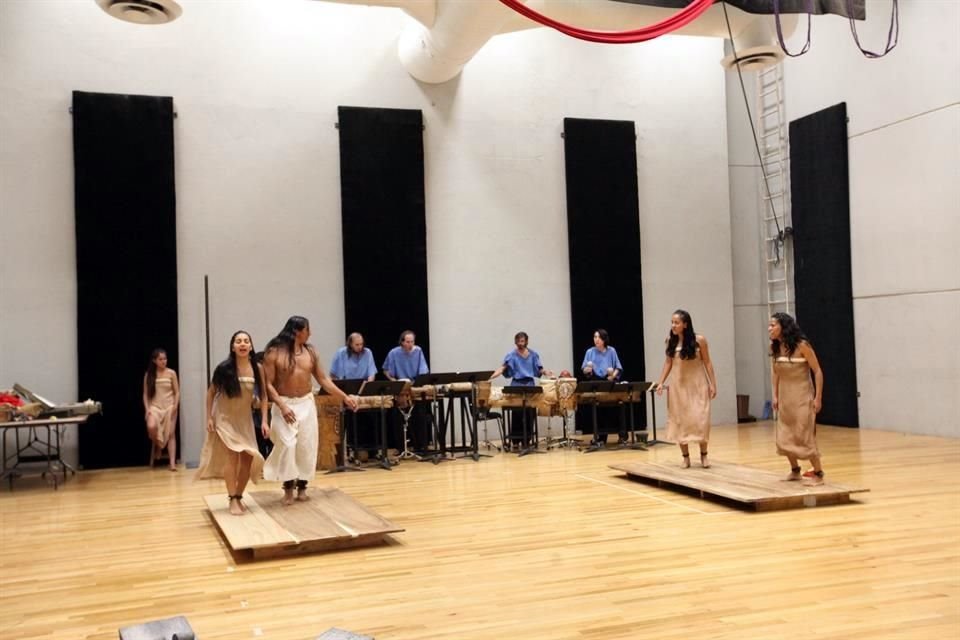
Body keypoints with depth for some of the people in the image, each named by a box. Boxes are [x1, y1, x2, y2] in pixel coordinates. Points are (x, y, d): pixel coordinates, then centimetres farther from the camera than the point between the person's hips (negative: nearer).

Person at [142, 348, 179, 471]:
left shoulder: (171, 373, 1)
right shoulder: (148, 374, 3)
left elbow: (177, 392, 3)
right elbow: (145, 394, 4)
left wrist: (175, 406, -10)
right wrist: (147, 409, -6)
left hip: (169, 407, 0)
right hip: (155, 406, 0)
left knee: (171, 434, -3)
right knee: (151, 427, -26)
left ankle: (172, 463, -4)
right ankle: (157, 447, 6)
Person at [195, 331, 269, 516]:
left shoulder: (257, 368, -11)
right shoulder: (224, 368, -17)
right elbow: (211, 392, -4)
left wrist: (264, 420, -8)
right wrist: (209, 417, -7)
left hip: (244, 419, 3)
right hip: (224, 417, -3)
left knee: (248, 458, 2)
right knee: (231, 456, -14)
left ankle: (239, 497, 20)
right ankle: (233, 500, -4)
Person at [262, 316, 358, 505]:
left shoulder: (310, 351, 5)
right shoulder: (274, 352, -8)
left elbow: (323, 379, 9)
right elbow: (268, 384, -10)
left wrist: (345, 397, 4)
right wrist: (281, 406, -22)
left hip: (307, 403, 4)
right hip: (285, 404, -4)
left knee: (307, 446, 3)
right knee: (287, 445, -12)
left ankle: (302, 486, 16)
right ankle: (288, 487, 2)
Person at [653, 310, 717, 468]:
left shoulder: (699, 340, -11)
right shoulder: (670, 341, -2)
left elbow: (707, 363, -4)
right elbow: (668, 363, 6)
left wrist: (713, 384, -5)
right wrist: (661, 382, -1)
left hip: (697, 385, -3)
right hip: (678, 386, 3)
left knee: (700, 420, -5)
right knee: (679, 420, 3)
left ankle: (703, 455, 11)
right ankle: (685, 457, 13)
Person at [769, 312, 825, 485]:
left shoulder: (801, 345, -18)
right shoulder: (774, 347, -2)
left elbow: (817, 371, -12)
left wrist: (818, 398, -14)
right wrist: (775, 396, 9)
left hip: (802, 396, -6)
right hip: (785, 397, 6)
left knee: (805, 437, -4)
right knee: (784, 438, 10)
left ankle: (818, 474, 10)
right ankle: (795, 471, 28)